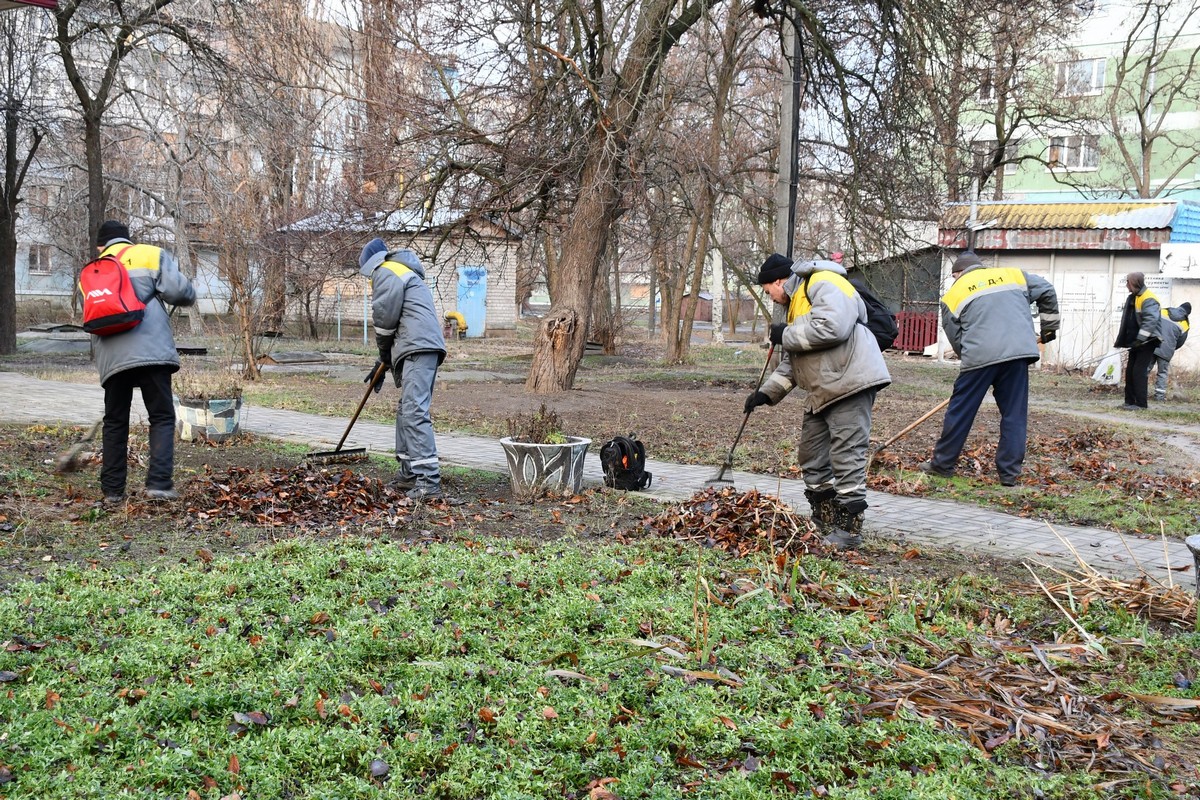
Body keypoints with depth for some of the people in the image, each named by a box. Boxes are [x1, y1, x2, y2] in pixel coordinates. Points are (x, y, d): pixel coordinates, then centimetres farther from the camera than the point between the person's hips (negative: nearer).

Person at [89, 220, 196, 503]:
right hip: (151, 351, -4)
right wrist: (188, 293, 20)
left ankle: (112, 489, 16)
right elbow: (178, 291, -3)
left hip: (111, 358, 4)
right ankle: (159, 483, -10)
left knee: (115, 422, 14)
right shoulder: (151, 255, 10)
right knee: (162, 418, 2)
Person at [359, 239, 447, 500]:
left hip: (418, 349, -10)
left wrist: (384, 359, 10)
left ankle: (429, 481, -22)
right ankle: (409, 475, 21)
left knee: (414, 412, -16)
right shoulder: (404, 273, 33)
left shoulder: (385, 272, 0)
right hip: (421, 348, 10)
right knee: (406, 411, 15)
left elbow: (385, 320, -6)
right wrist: (383, 363, 29)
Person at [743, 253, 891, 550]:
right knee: (811, 457, 14)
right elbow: (790, 364, 24)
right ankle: (825, 523, 23)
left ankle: (849, 529, -1)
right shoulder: (797, 302, 24)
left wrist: (787, 335, -14)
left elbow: (831, 327, -27)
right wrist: (766, 392, 12)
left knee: (846, 456, -8)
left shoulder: (824, 284, -8)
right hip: (822, 392, 11)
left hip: (850, 384, -11)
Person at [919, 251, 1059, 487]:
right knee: (1014, 414, 10)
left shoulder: (953, 294, 13)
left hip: (980, 356, -2)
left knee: (960, 411, 10)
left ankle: (943, 464, 20)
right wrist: (1049, 327, 29)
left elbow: (957, 339, 11)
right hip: (1019, 352, 2)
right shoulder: (1012, 274, 20)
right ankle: (1009, 473, 11)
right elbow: (1046, 292, 20)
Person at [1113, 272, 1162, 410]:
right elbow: (1127, 321, 19)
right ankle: (1130, 401, 14)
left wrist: (1140, 339, -28)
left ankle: (1141, 403, -5)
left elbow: (1151, 321, -27)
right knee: (1130, 371, 8)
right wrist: (1122, 340, 15)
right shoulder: (1133, 298, 12)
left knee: (1139, 372, -9)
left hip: (1147, 341, -9)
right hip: (1136, 341, 9)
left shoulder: (1148, 300, -17)